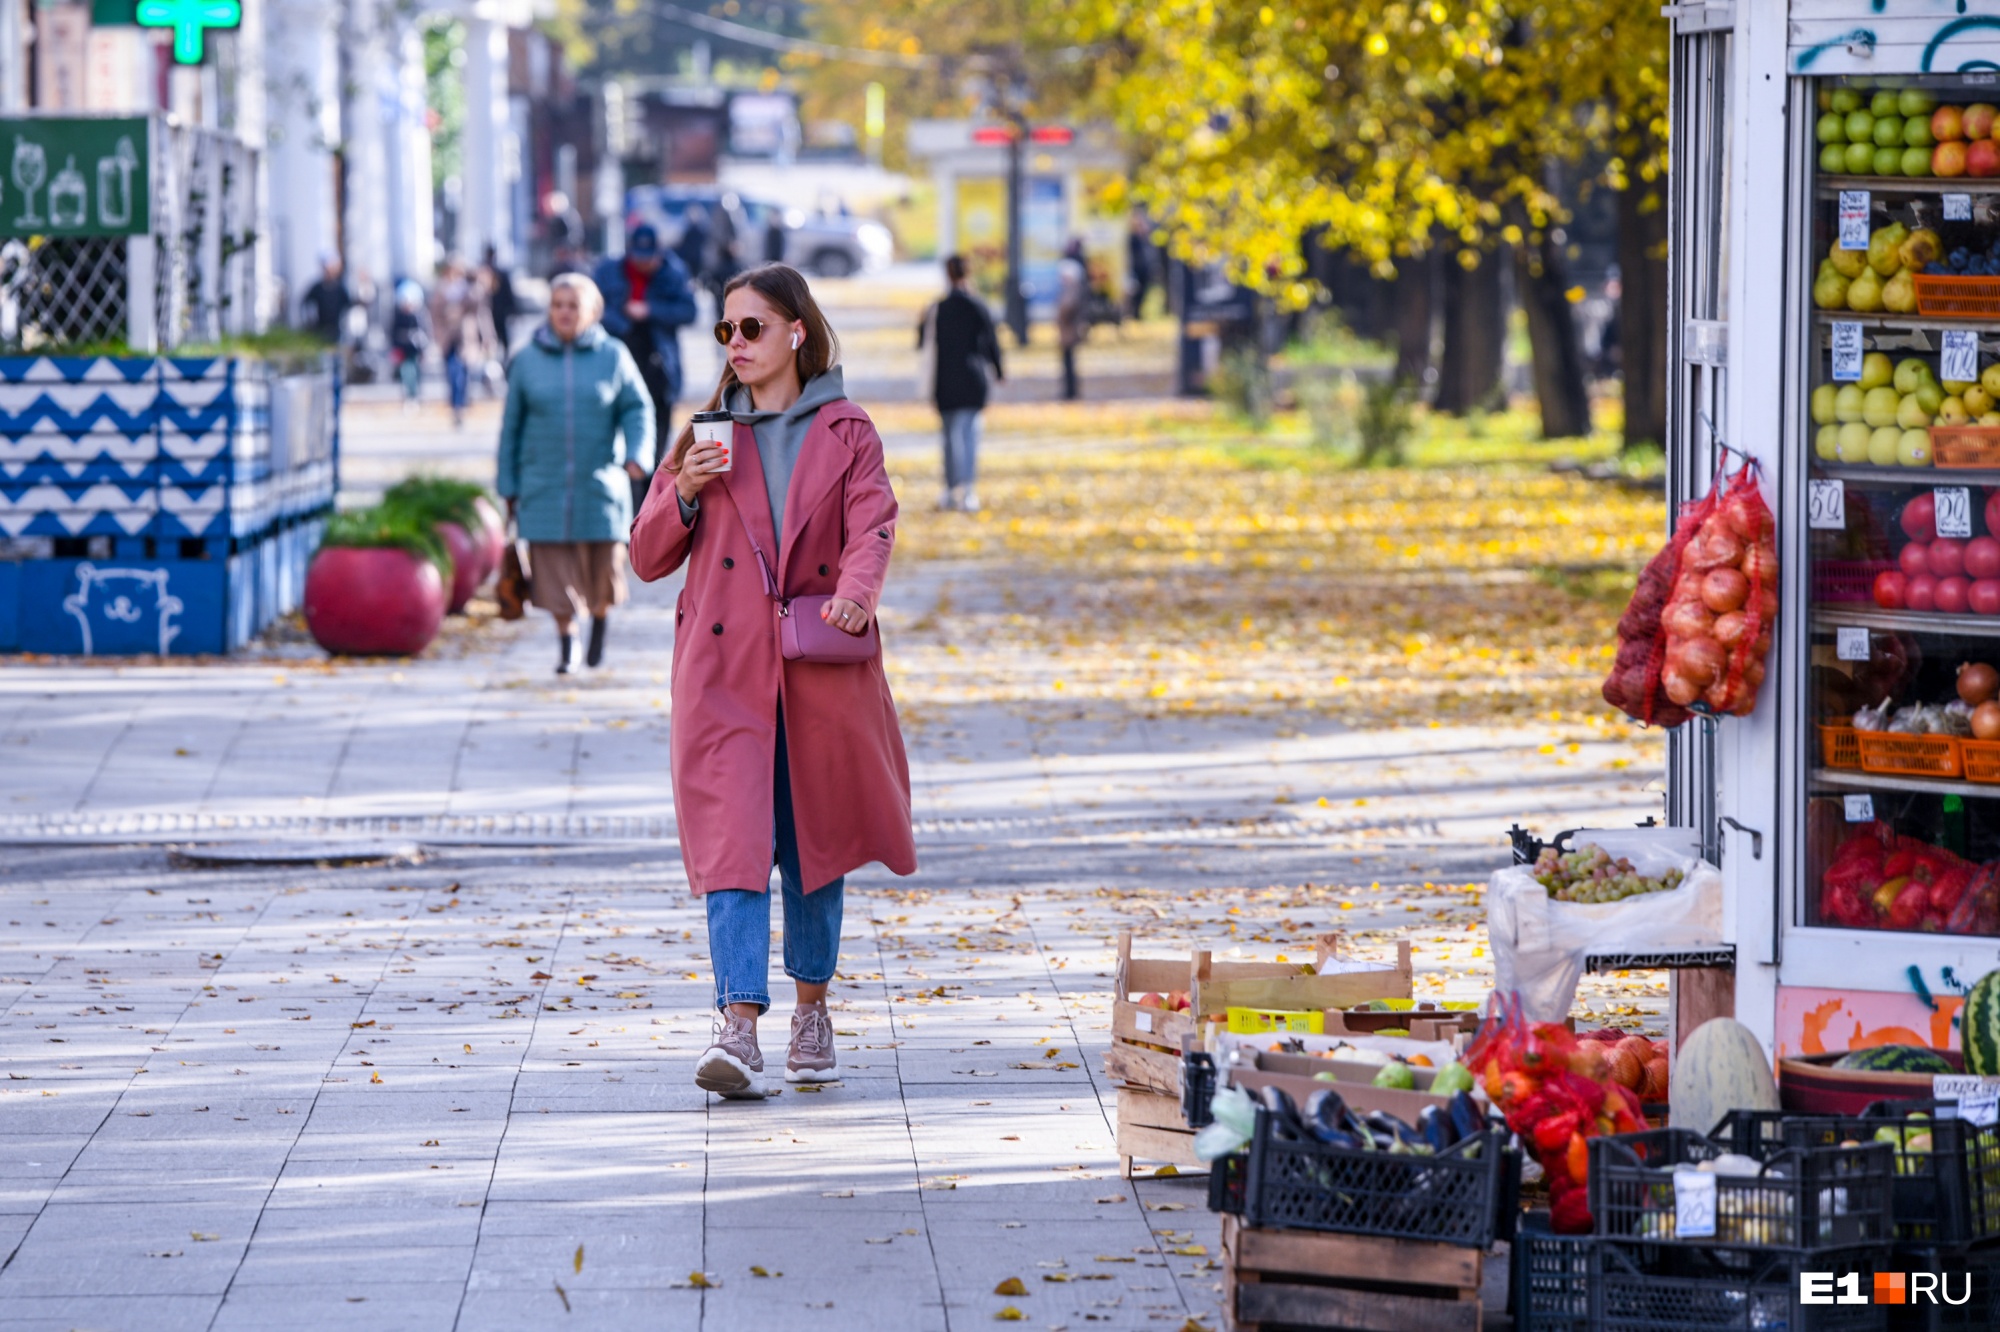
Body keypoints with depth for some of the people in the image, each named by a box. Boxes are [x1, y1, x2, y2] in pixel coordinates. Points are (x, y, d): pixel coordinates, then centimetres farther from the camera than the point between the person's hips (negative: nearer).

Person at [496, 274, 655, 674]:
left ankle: (600, 620, 30)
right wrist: (508, 487, 8)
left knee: (603, 568, 1)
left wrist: (637, 454, -16)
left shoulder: (613, 356, 3)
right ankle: (567, 642, 10)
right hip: (544, 487, 1)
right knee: (554, 572, -3)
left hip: (600, 487, -1)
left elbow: (637, 410, 3)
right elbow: (512, 426, 9)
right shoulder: (528, 360, 5)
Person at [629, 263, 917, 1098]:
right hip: (724, 668, 0)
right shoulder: (709, 434, 10)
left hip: (817, 668, 0)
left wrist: (854, 592, -29)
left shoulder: (846, 433, 6)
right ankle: (738, 1029, -21)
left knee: (816, 840, 10)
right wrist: (685, 494, -9)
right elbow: (649, 559, 9)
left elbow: (871, 527, -9)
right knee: (732, 840, -13)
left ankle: (811, 1013, 27)